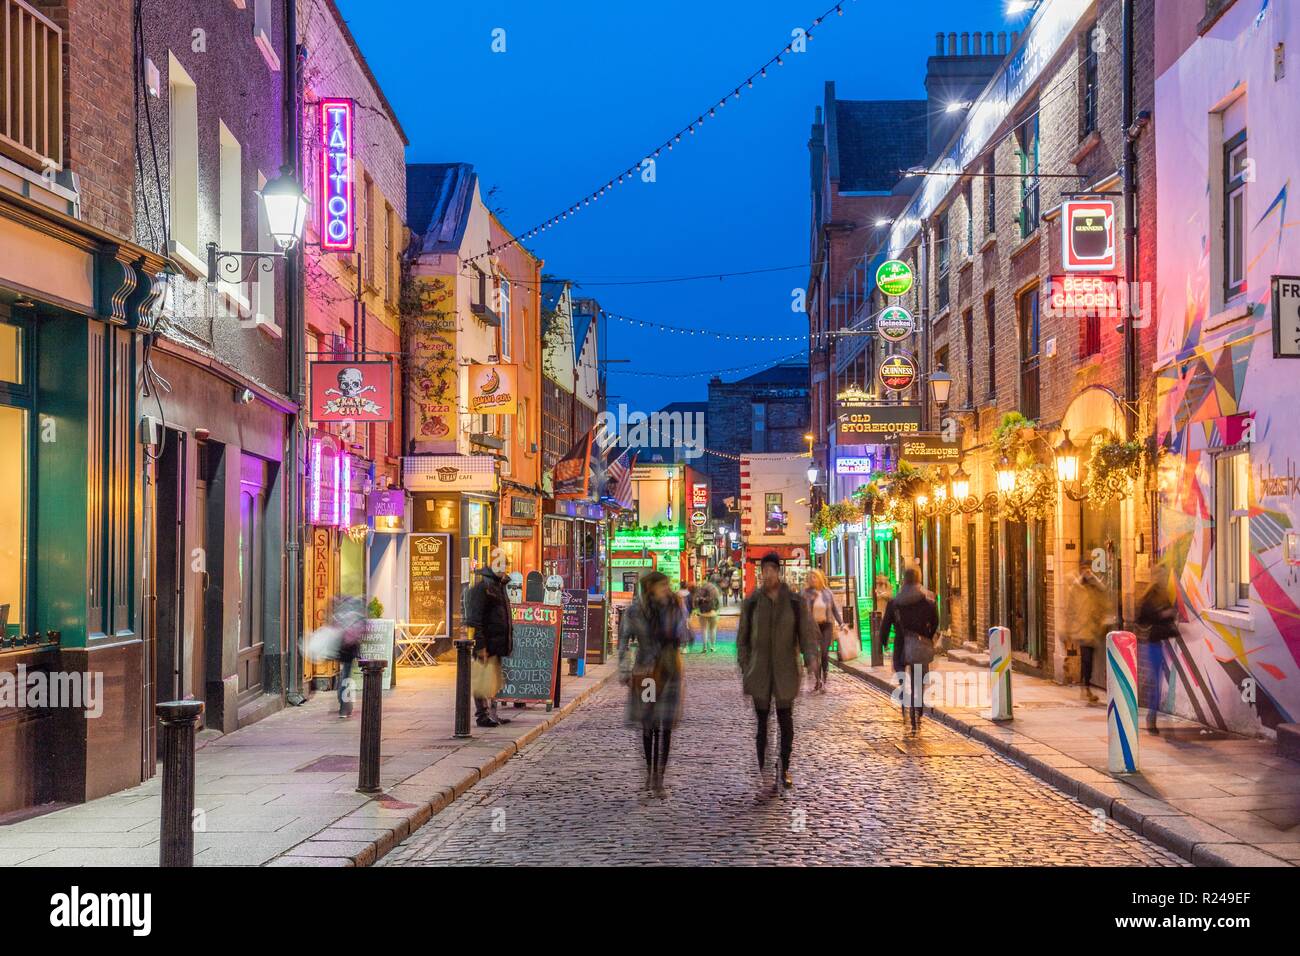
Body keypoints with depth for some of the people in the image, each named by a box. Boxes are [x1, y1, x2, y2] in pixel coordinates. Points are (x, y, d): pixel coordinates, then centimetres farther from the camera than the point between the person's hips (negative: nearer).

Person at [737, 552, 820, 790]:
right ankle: (762, 769, 13)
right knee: (761, 719, 4)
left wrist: (811, 659, -18)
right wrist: (744, 668, -1)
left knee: (785, 719, 6)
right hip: (759, 670, 0)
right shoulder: (751, 602, -2)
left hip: (785, 670, 0)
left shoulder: (795, 601, -4)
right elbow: (742, 638, 4)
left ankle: (785, 769, 18)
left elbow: (807, 633, -3)